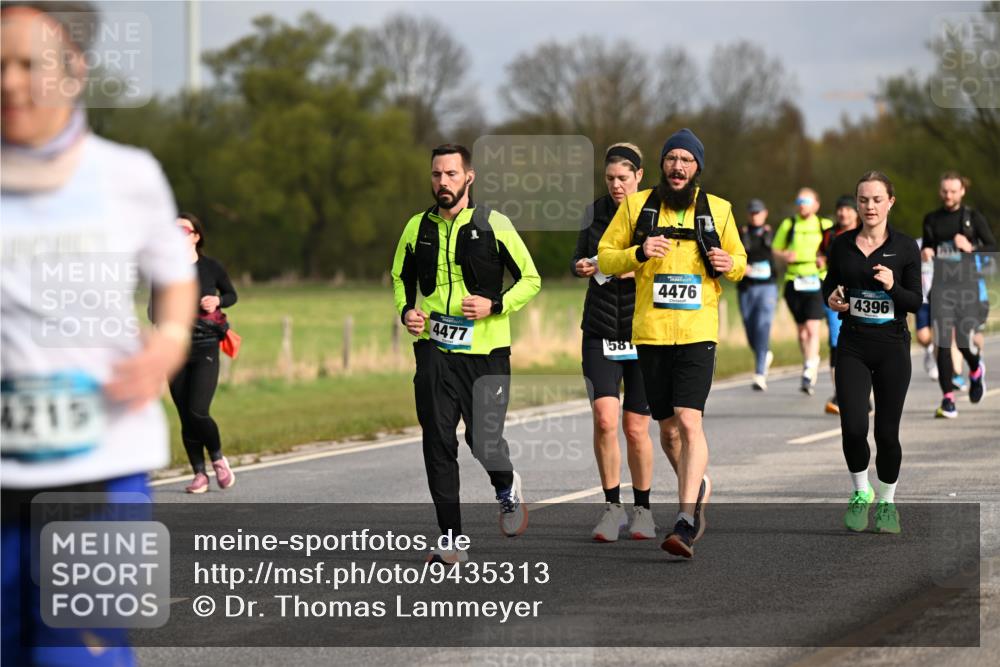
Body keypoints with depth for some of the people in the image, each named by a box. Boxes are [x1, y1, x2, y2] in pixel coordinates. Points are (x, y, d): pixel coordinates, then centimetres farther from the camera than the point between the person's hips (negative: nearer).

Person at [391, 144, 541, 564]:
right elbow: (400, 277, 23)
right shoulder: (417, 228, 8)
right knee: (438, 443, -4)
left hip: (485, 352, -3)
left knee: (485, 443, -5)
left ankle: (507, 487, 31)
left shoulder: (494, 225, -2)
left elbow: (530, 279, 3)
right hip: (434, 350, 3)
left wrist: (495, 305, -13)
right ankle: (451, 540, 4)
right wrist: (405, 311, 4)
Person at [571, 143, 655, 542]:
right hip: (601, 332, 2)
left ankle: (643, 510, 20)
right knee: (604, 419, -13)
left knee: (636, 428, 2)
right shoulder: (596, 212, 6)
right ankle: (612, 507, 0)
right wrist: (581, 267, -5)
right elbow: (579, 258, 17)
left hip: (644, 334, -2)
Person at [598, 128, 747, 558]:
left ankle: (686, 523, -21)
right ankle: (698, 487, 39)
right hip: (650, 333, 2)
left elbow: (739, 259, 19)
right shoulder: (636, 206, 5)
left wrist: (729, 264, -5)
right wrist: (638, 253, -13)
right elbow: (605, 258, 7)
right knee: (668, 428, 10)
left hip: (698, 332, -2)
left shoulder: (718, 209, 7)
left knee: (689, 420, -17)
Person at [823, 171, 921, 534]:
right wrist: (831, 297, -6)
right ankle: (860, 492, 13)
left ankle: (887, 502, 21)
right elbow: (829, 284, 16)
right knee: (853, 427, -12)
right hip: (853, 345, 1)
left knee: (887, 431, 2)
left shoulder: (905, 246, -1)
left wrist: (893, 286, -20)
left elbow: (915, 302, -1)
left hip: (892, 346, -1)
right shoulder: (842, 245, 4)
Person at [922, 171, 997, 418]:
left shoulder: (973, 217, 2)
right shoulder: (932, 219, 11)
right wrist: (926, 253, 2)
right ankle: (948, 400, -7)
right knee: (942, 342, -8)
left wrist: (971, 248, -14)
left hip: (967, 284, -2)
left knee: (965, 340, -2)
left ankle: (976, 370, 35)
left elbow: (993, 248, 1)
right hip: (941, 284, 2)